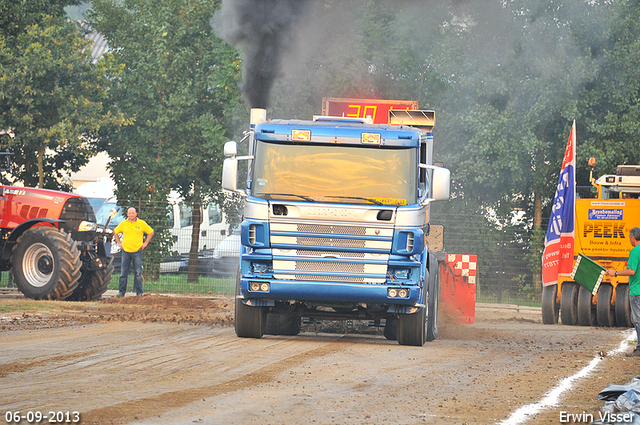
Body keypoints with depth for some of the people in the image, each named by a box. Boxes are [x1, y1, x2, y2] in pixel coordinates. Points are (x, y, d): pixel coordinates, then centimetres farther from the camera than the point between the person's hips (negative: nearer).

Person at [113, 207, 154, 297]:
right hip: (126, 251, 2)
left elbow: (151, 232, 11)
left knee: (138, 273, -3)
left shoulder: (142, 224, 2)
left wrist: (145, 243, 5)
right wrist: (119, 243, 12)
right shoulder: (123, 224, 7)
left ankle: (139, 292, 2)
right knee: (123, 273, 2)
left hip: (137, 251, -2)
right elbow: (115, 232, 21)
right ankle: (121, 292, 7)